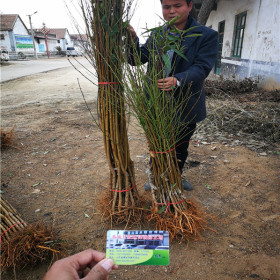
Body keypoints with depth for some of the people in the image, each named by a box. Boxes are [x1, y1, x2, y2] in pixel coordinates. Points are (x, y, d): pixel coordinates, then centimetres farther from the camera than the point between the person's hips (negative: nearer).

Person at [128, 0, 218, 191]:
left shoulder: (207, 35, -9)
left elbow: (201, 67, -21)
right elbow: (137, 59, -2)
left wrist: (178, 80, -40)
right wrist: (132, 40, -23)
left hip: (186, 107, -1)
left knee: (181, 147, 20)